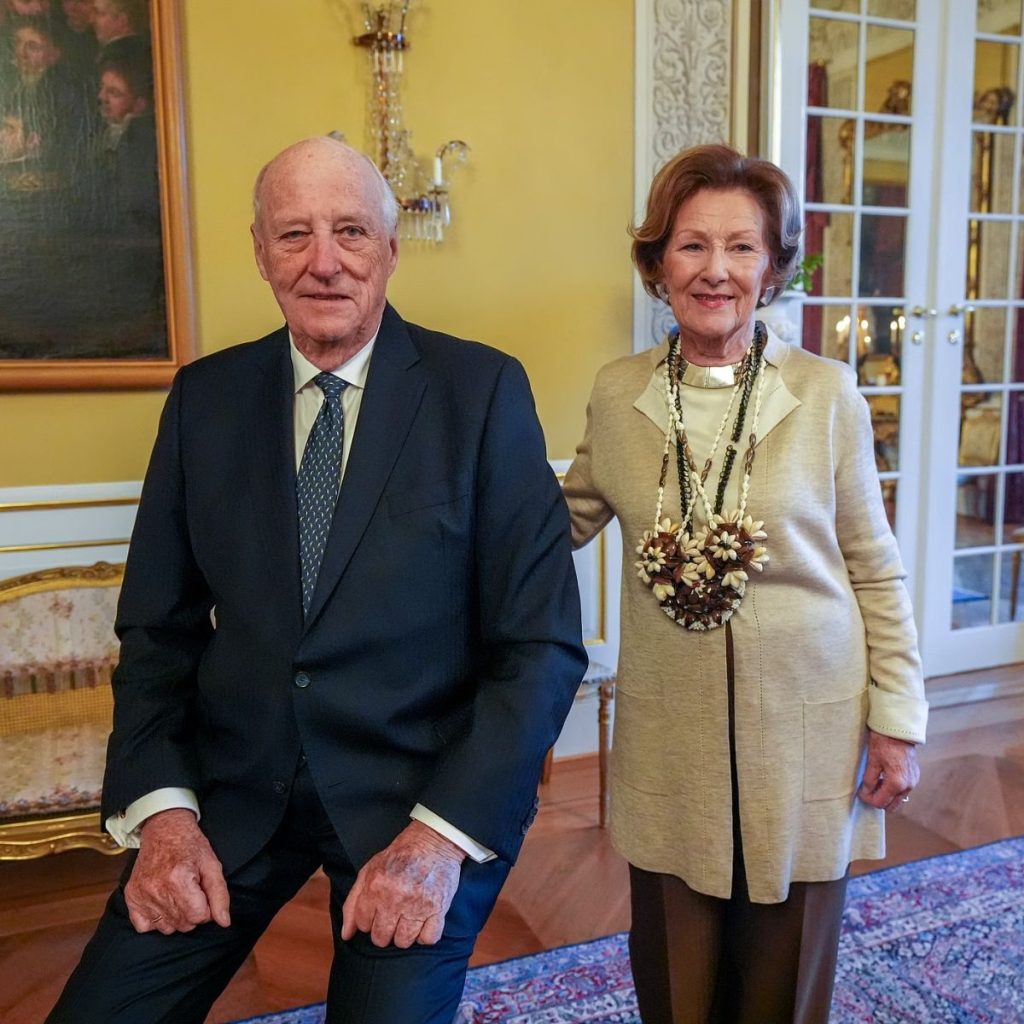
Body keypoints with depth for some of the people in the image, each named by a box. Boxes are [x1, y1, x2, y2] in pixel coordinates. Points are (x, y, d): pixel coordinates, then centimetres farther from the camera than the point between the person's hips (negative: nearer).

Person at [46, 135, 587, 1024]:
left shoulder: (483, 389, -8)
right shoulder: (205, 396, 2)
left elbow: (544, 640, -9)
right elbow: (157, 627, 6)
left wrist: (443, 833, -16)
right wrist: (164, 810, -6)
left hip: (428, 790, -2)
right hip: (234, 786, 3)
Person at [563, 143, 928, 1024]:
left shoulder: (826, 393, -6)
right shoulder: (618, 393, -1)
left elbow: (875, 570, 1)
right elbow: (558, 524, 9)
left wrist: (898, 722, 0)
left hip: (804, 735, -1)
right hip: (670, 743, 1)